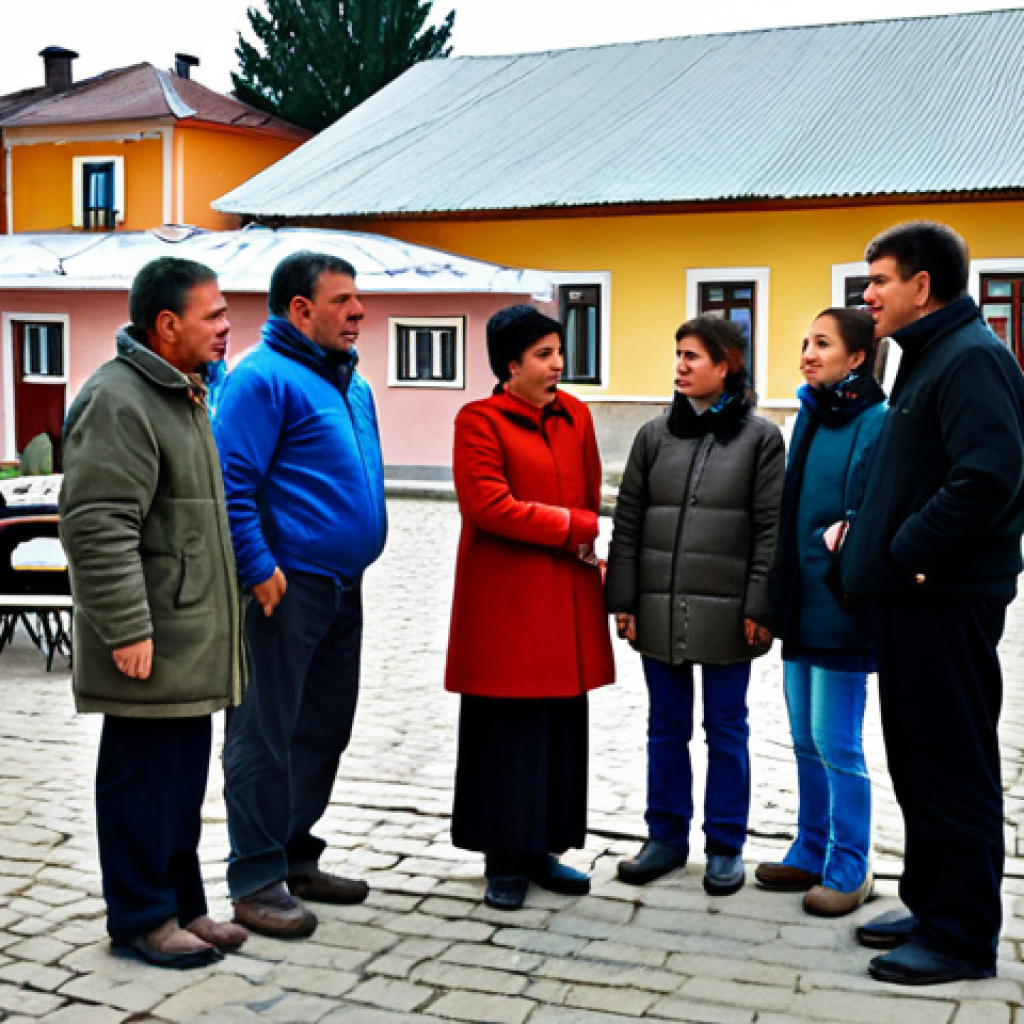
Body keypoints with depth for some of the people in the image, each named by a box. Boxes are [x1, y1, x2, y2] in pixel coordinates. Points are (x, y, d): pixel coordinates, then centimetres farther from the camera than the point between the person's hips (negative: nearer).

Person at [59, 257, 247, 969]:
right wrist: (128, 630, -23)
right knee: (143, 776, 1)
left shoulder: (182, 396, 18)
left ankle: (182, 905, 27)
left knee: (184, 779, 16)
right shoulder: (117, 401, -16)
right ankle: (141, 917, 13)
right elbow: (96, 527, -22)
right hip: (151, 646, -10)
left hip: (192, 643, 10)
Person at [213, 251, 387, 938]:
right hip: (286, 590, -9)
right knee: (265, 736, -1)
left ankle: (296, 856, 29)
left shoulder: (350, 381, 16)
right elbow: (231, 482, -18)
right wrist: (260, 569, -21)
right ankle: (257, 881, 8)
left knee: (324, 729, 15)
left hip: (342, 588, 9)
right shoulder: (264, 378, -12)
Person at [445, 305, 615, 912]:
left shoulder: (574, 414, 12)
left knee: (562, 727, 10)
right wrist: (571, 527, -12)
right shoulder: (480, 420, -7)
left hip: (567, 598, 6)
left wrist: (579, 532, 0)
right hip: (505, 600, -6)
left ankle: (543, 849, 22)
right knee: (508, 730, 1)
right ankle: (505, 861, 12)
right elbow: (487, 505, -17)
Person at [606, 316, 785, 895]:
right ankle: (667, 837, 25)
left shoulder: (760, 438, -2)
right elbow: (628, 521, 7)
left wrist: (759, 608, -9)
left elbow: (770, 528, -4)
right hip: (659, 609, 3)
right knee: (667, 728, 12)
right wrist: (624, 599, 2)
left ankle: (726, 846, 20)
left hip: (725, 611, -3)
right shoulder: (655, 436, 6)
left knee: (726, 729, 8)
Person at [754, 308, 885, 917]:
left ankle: (850, 870, 14)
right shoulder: (811, 416, 12)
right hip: (800, 603, 8)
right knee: (806, 740, 15)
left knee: (837, 744, 0)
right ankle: (813, 854, 28)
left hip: (842, 608, -8)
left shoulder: (878, 423, -11)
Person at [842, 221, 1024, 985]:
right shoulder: (930, 356, 17)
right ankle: (931, 906, 30)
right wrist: (877, 538, 10)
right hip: (914, 591, 10)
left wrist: (908, 550, -20)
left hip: (946, 599, -10)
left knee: (953, 768, -2)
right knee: (919, 760, 17)